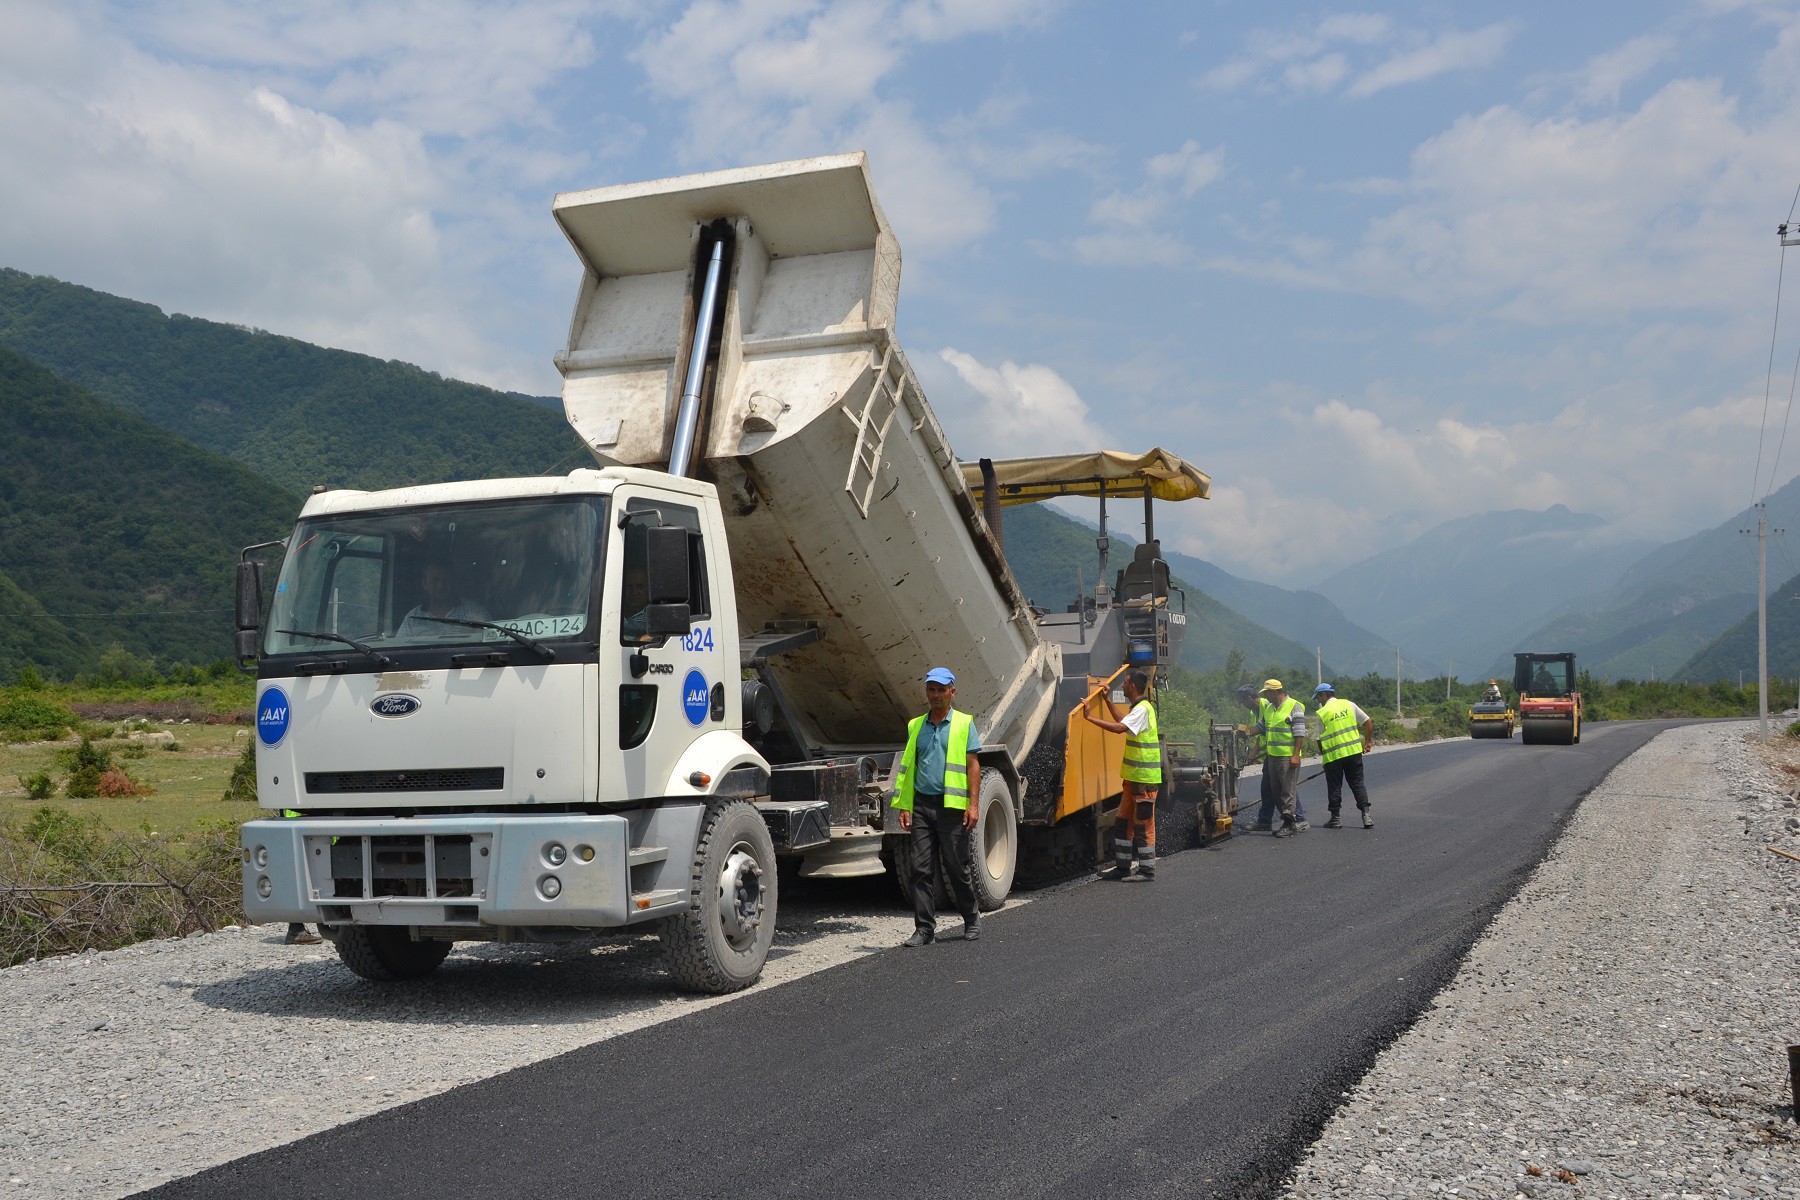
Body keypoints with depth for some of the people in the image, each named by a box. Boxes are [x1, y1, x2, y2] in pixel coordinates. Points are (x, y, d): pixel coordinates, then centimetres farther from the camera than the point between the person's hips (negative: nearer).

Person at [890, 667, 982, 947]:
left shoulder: (964, 723, 3)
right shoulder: (915, 726, 14)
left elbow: (973, 765, -1)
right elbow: (907, 767, 15)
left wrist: (974, 804, -10)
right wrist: (903, 805, 7)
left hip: (952, 806, -3)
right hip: (921, 805, 3)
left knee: (956, 866, 3)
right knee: (921, 868, -1)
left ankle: (972, 919, 24)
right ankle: (924, 929, 3)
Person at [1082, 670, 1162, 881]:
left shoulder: (1142, 709, -16)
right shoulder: (1138, 708, 16)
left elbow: (1119, 727, -29)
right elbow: (1123, 721, 36)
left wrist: (1090, 717, -25)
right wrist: (1107, 700, 36)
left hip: (1145, 779, -10)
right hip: (1133, 777, 10)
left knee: (1143, 824, -5)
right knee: (1123, 821, 13)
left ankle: (1147, 869, 1)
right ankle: (1122, 866, 19)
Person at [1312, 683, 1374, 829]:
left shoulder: (1322, 713, -5)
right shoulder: (1348, 704, 5)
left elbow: (1319, 739, -3)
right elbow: (1368, 722, 4)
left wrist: (1322, 752, 12)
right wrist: (1367, 742, 12)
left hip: (1333, 756, -3)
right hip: (1354, 751, 3)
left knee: (1334, 787, 8)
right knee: (1358, 784, 10)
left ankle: (1335, 818, 11)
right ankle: (1366, 814, 0)